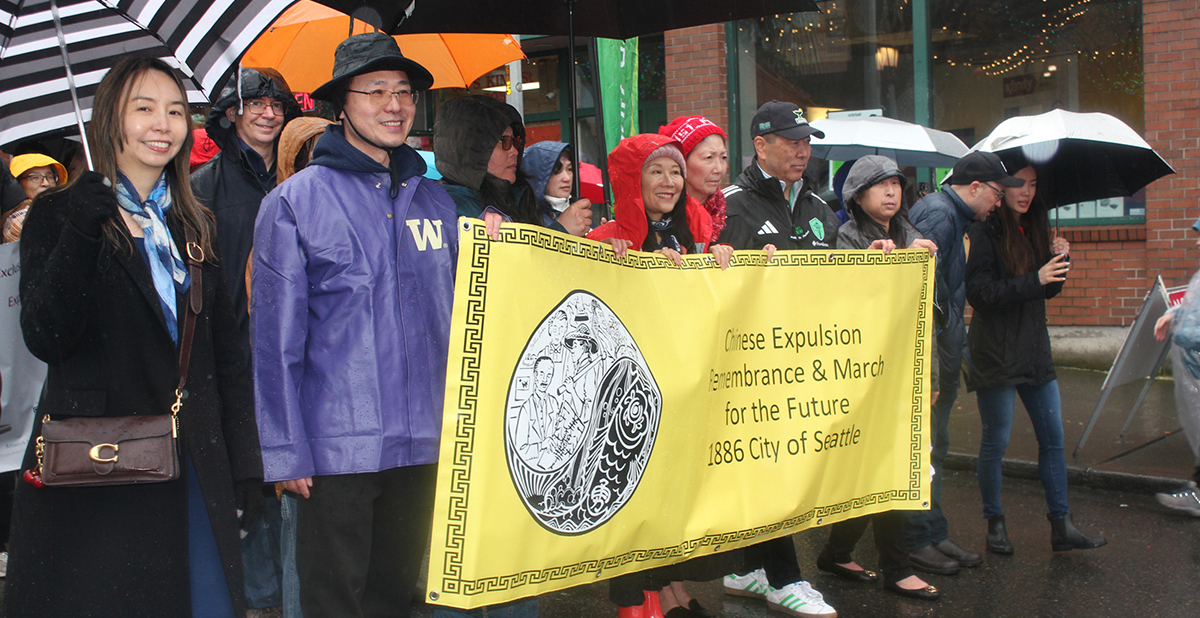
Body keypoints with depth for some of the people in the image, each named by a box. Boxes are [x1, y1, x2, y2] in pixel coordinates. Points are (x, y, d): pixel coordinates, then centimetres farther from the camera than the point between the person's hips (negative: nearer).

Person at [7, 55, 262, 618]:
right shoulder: (57, 214, -1)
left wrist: (244, 463, 6)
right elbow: (46, 339, -13)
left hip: (194, 464, 4)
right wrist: (79, 234, -24)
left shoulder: (195, 226, 12)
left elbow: (225, 354, 11)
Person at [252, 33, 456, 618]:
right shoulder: (296, 200, -4)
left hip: (425, 442, 4)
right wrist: (285, 450, -9)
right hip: (336, 444, -4)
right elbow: (275, 338, -7)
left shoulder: (434, 199, 10)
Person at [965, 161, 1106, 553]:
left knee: (1053, 438, 8)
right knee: (995, 442, 2)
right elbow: (979, 292, -19)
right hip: (996, 354, -7)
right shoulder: (984, 232, -10)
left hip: (1034, 350, 7)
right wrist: (1034, 280, -22)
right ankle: (994, 524, 16)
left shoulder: (1033, 230, 13)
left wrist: (1058, 261, -1)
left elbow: (1048, 290, 17)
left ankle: (1061, 526, 15)